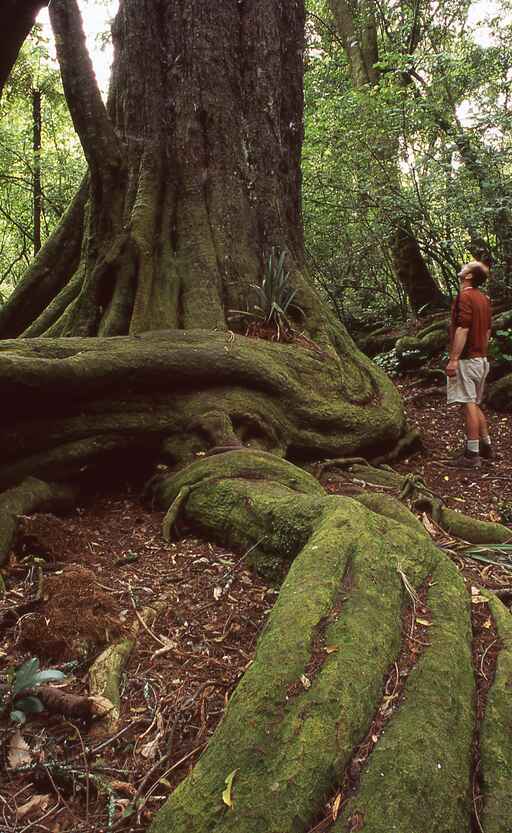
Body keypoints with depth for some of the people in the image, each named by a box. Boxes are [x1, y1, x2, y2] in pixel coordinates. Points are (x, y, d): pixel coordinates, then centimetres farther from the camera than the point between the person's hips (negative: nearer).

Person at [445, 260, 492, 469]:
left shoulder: (465, 296, -14)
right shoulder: (484, 299, 14)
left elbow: (463, 329, -21)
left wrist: (453, 359, -21)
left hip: (466, 360, -9)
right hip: (481, 359, 9)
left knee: (469, 405, -8)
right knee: (474, 404, 17)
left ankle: (472, 455, -5)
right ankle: (486, 446, 23)